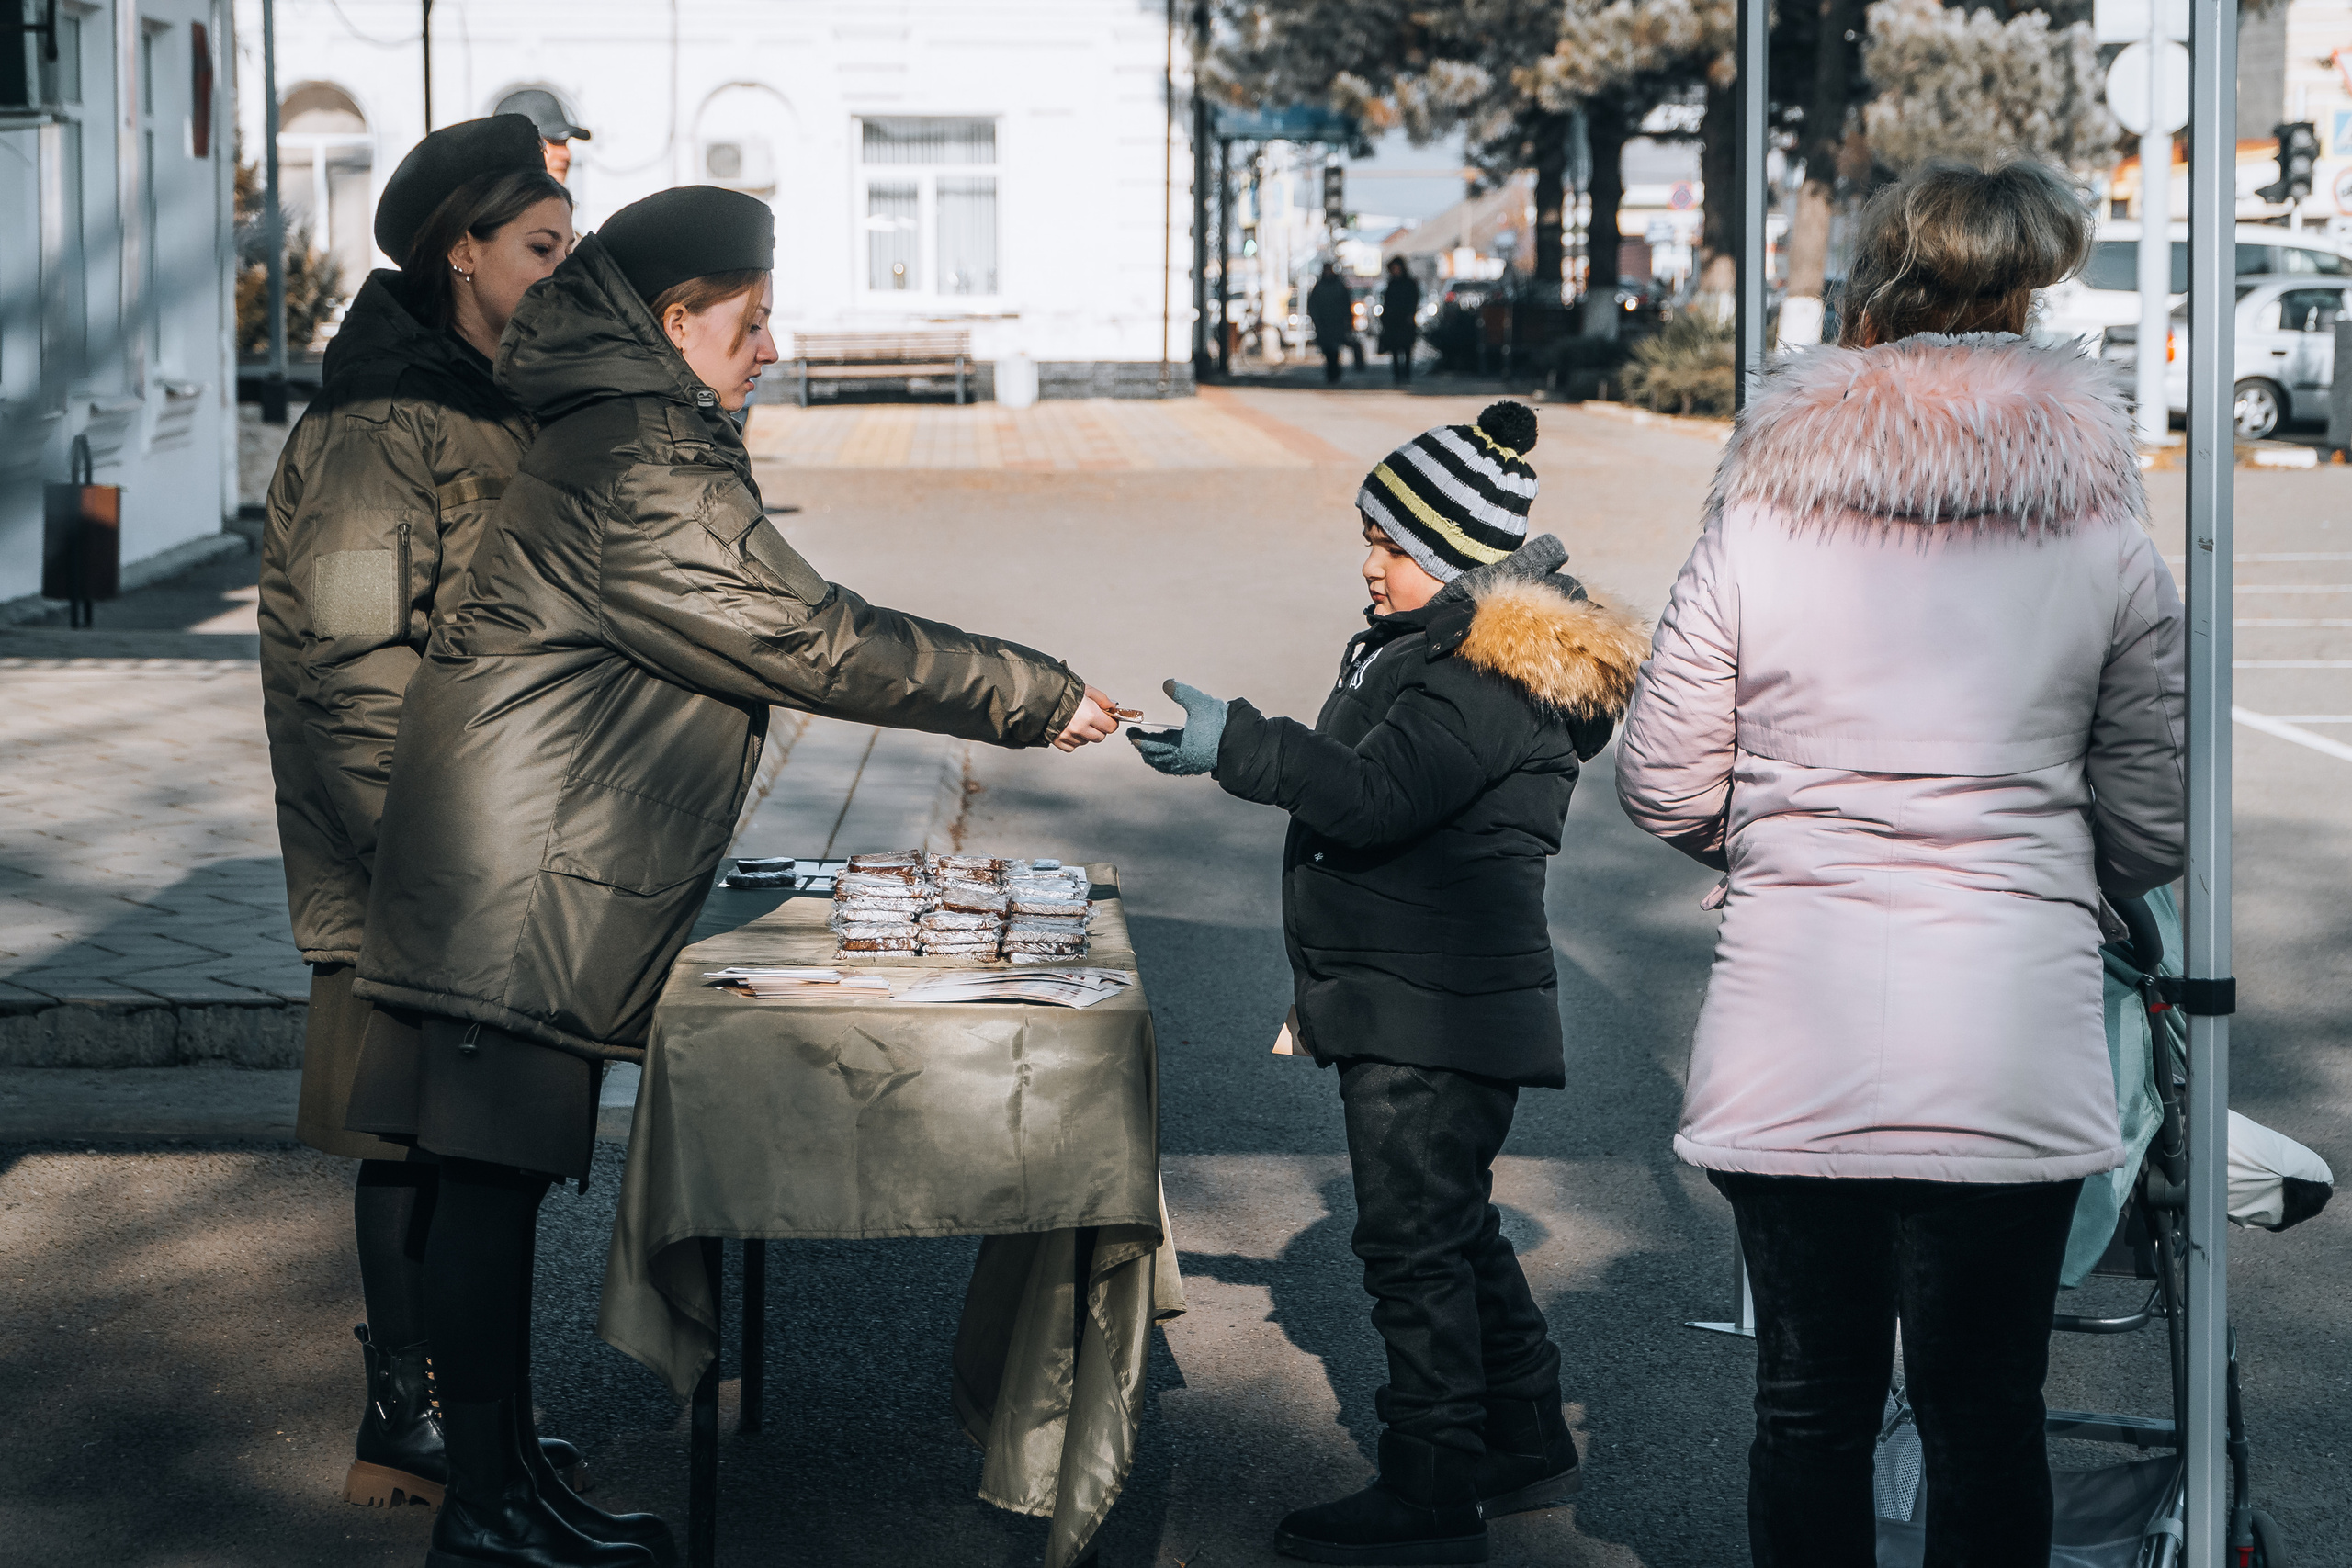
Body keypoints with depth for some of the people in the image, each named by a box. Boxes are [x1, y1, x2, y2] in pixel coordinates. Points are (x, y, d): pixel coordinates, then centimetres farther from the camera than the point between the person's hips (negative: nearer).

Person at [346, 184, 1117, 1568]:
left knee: (505, 1176, 12)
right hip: (523, 878, -11)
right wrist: (1036, 696, -10)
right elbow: (814, 640, -16)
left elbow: (779, 633, 22)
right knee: (493, 1178, -5)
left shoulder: (628, 440, 18)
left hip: (549, 872, 11)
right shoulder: (644, 467, -16)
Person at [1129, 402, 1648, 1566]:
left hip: (1438, 1019, -11)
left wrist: (1235, 744, -29)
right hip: (1407, 1003, 11)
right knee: (1455, 1229, 20)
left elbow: (1375, 796, -29)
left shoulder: (1494, 676, -19)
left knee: (1415, 1241, -6)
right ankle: (1525, 1444, 32)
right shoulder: (1431, 647, 15)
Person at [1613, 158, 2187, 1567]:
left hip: (1792, 1063, 0)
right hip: (2014, 1062, 0)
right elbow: (2152, 831, 3)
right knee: (1987, 1420, 10)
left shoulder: (1760, 525, -2)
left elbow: (1665, 791, 3)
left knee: (1811, 1406, 12)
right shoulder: (2104, 538, -1)